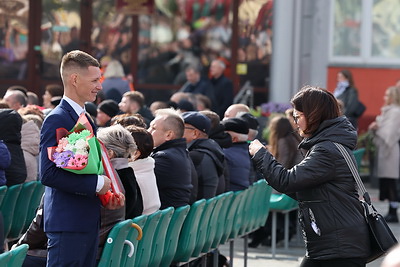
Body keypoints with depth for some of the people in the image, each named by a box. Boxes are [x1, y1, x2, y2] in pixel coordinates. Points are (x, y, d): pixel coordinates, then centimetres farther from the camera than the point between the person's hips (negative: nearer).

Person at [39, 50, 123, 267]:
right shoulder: (57, 120, -13)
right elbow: (49, 174, -22)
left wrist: (106, 194, 7)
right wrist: (97, 184, -19)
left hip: (88, 221, 9)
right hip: (67, 223, -9)